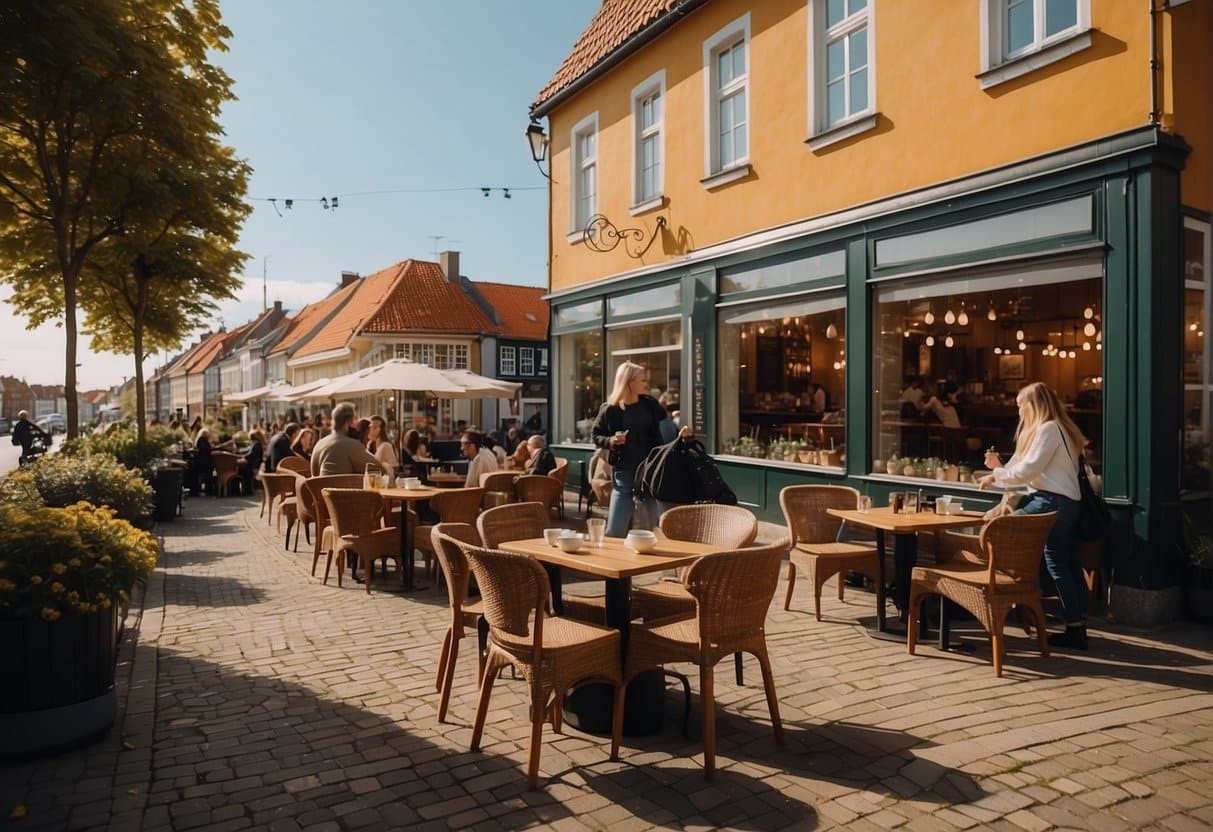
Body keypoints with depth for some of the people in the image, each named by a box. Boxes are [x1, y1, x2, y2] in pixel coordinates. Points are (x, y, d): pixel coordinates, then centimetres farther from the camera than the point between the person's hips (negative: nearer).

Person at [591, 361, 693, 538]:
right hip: (624, 473, -2)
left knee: (650, 528, 10)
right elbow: (595, 435, 4)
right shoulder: (610, 409, -5)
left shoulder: (650, 404, 4)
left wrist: (682, 431, -12)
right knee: (615, 530, 1)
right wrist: (610, 441, -15)